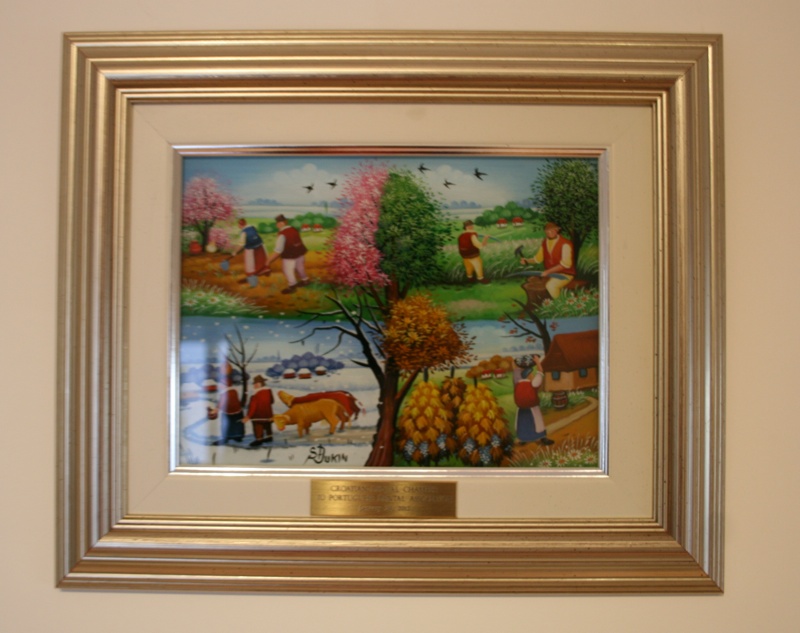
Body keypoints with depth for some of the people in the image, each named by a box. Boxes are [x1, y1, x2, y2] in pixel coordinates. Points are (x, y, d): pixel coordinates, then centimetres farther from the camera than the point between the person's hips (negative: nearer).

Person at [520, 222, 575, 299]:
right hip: (550, 274, 7)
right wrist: (526, 261, -2)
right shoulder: (544, 242, 5)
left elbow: (565, 264, -23)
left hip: (564, 274, -7)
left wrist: (548, 271, -26)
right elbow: (538, 258, 17)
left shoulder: (565, 243, -17)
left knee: (550, 285, -34)